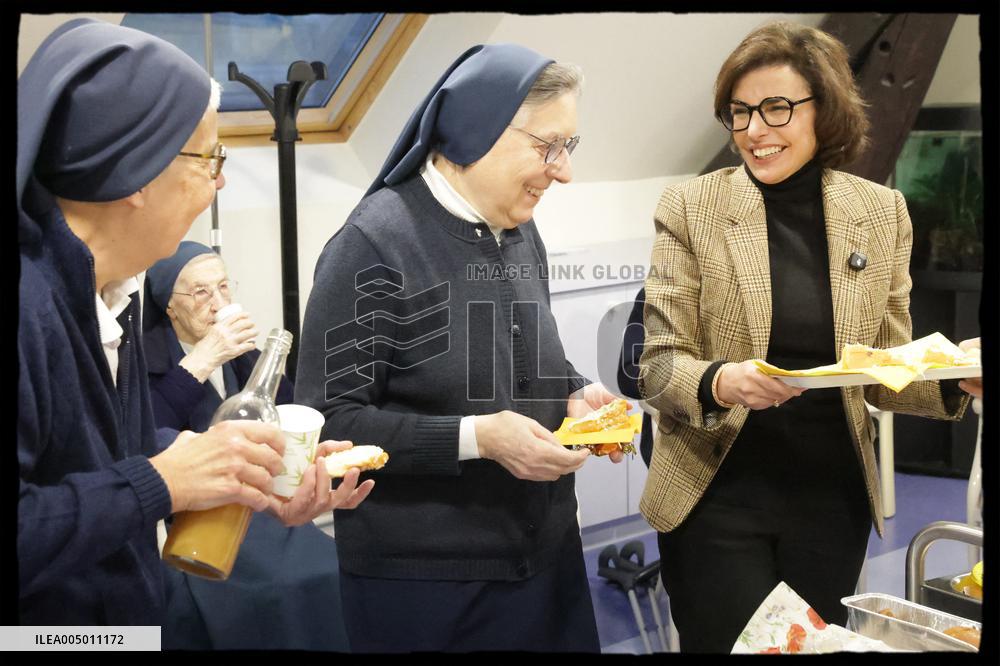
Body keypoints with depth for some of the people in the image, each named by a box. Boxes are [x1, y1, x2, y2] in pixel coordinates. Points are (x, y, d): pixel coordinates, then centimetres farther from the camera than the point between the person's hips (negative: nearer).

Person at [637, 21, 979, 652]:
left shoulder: (882, 212, 1)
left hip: (834, 498, 3)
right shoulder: (692, 206, -6)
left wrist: (955, 376, -14)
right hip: (717, 492, -2)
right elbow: (657, 360, -7)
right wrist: (719, 383, -28)